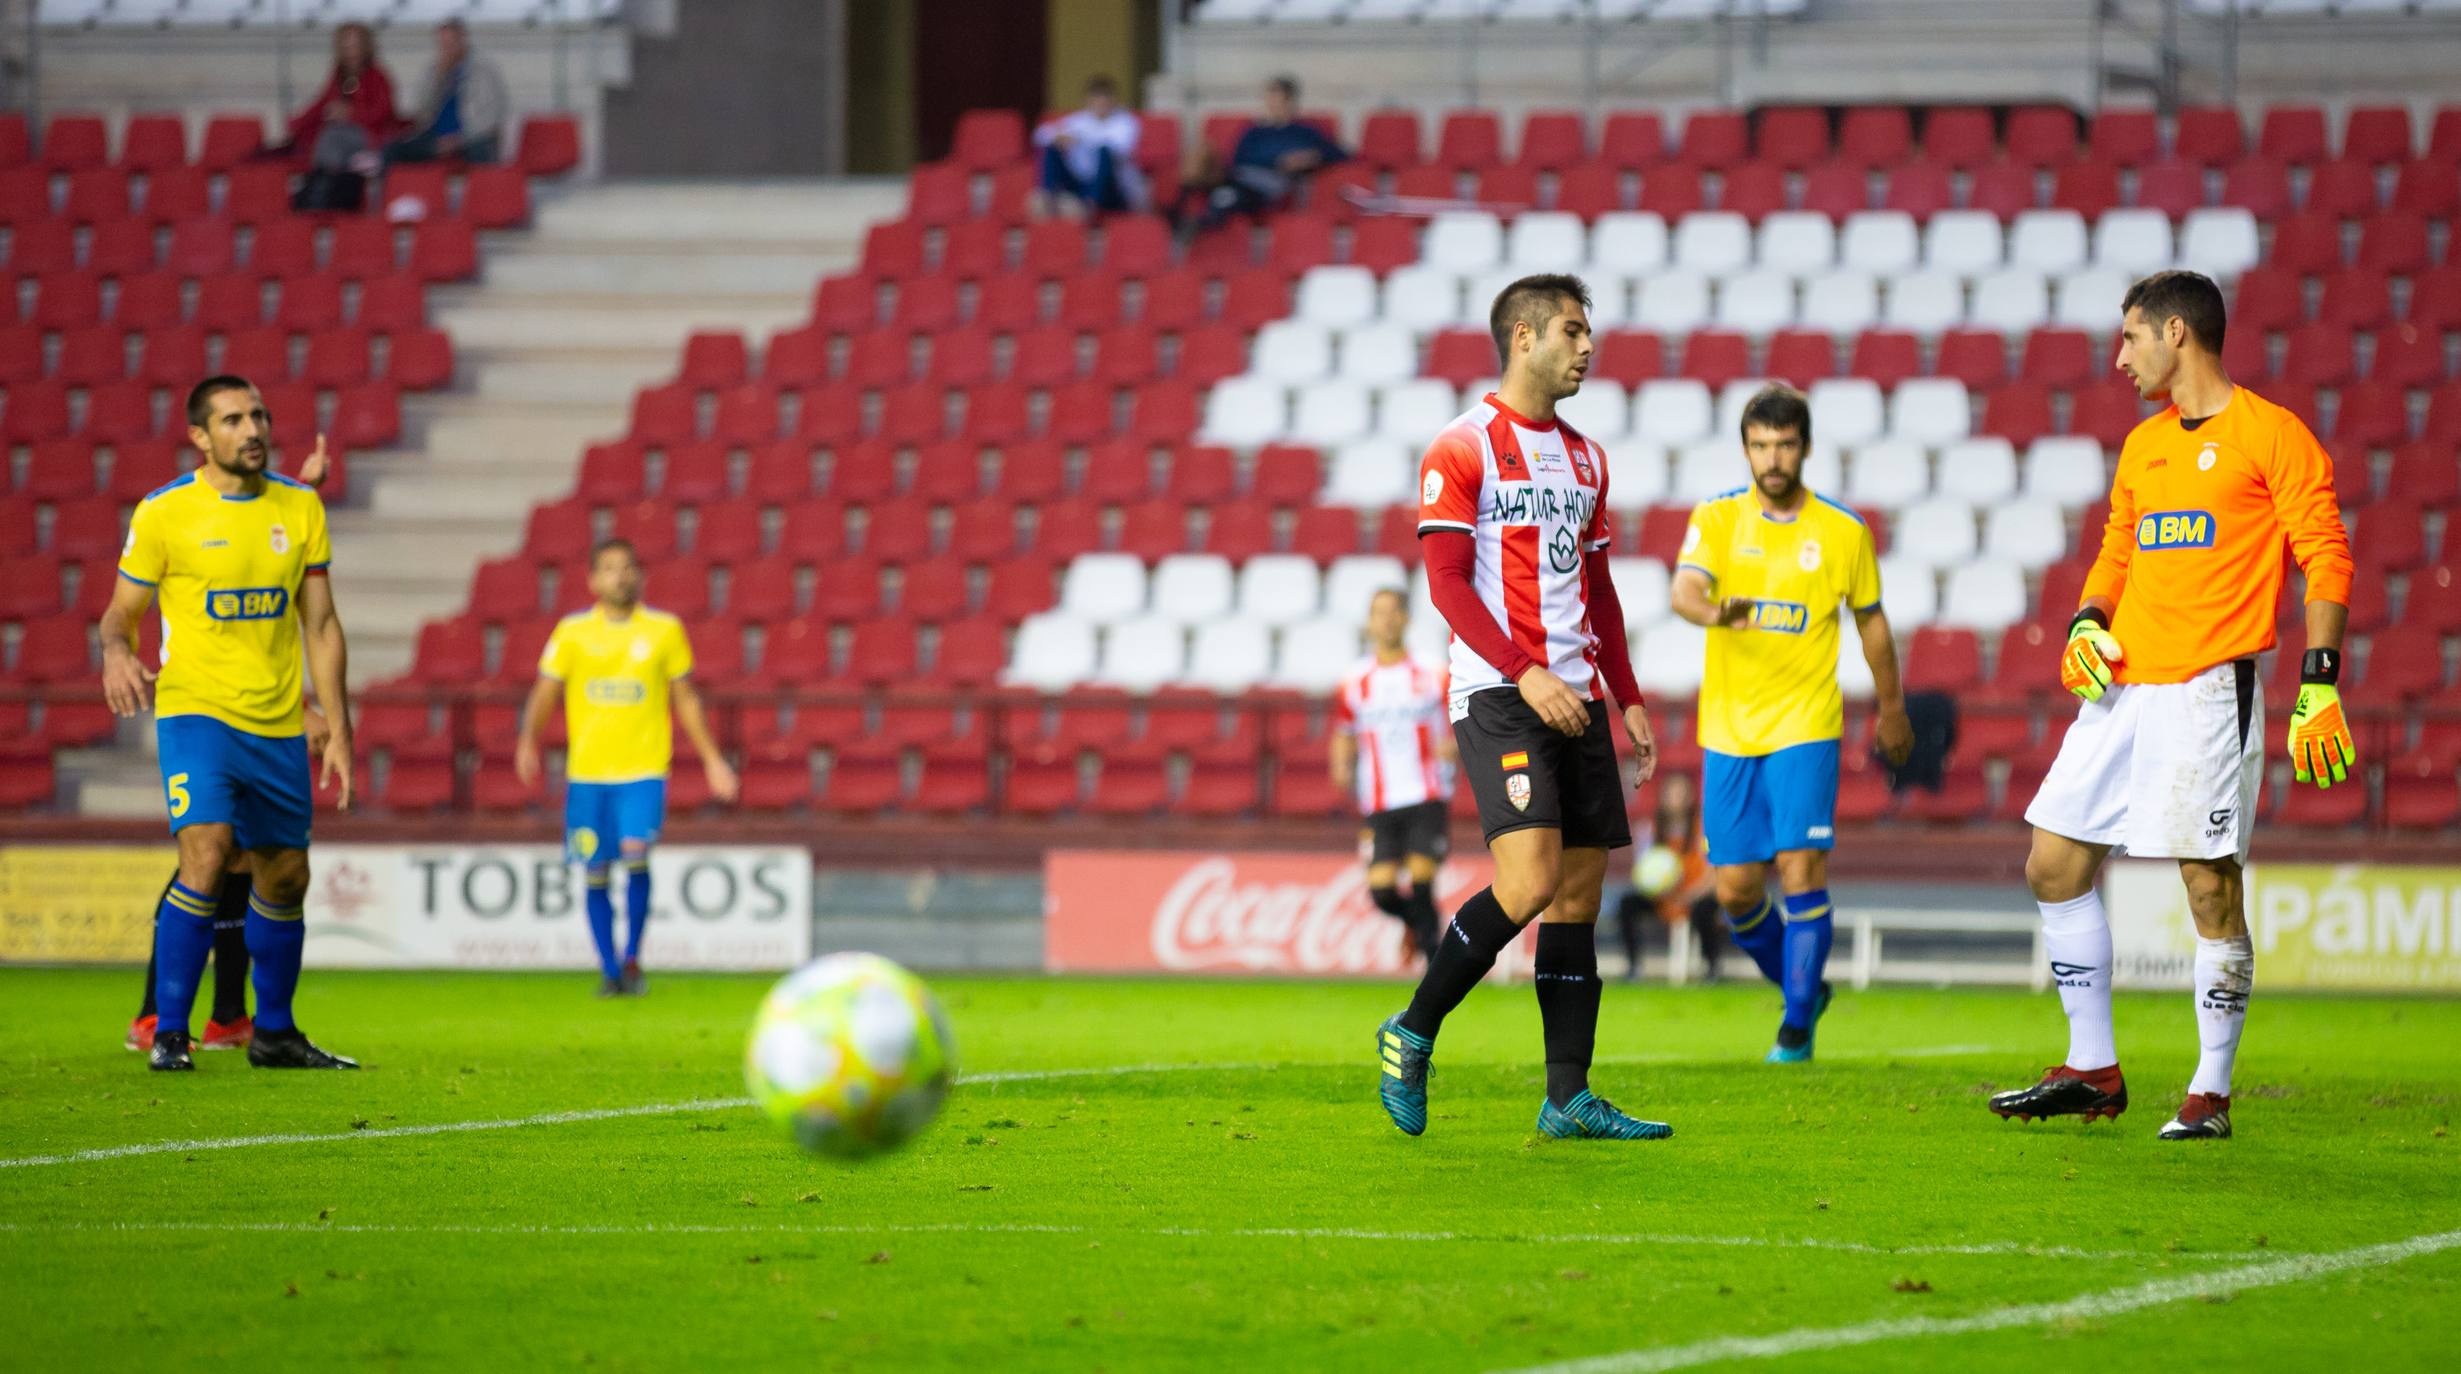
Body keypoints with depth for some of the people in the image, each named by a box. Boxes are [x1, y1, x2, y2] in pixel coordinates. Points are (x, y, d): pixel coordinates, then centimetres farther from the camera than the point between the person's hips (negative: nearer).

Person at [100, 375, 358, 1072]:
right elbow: (120, 611, 2)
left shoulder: (300, 508, 6)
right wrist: (116, 653, -22)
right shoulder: (163, 513, -5)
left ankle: (274, 1033, 28)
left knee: (284, 878, 11)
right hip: (195, 709, -5)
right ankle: (169, 1033, -13)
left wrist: (338, 728, 6)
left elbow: (321, 626, 11)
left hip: (278, 723, 5)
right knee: (206, 856, -21)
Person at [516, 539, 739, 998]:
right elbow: (545, 692, 3)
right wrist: (528, 743, -14)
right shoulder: (573, 632, 5)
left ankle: (632, 959, -5)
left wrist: (711, 758, 13)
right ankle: (610, 971, 15)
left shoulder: (665, 630, 6)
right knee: (595, 873, 2)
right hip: (586, 773, 1)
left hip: (644, 770, -1)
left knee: (635, 852, -21)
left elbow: (685, 698, 14)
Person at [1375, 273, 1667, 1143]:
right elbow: (1446, 581, -11)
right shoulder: (1462, 450, -5)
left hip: (1576, 696, 7)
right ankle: (1412, 1033, -2)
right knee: (1528, 881, -20)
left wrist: (1627, 698, 17)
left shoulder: (1583, 459, 17)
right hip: (1498, 695, -7)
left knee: (1580, 895, 3)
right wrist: (1526, 673, -19)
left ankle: (1568, 1098, 4)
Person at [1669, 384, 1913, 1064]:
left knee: (1801, 867, -13)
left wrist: (1892, 709, 22)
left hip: (1805, 726, -2)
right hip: (1728, 727, 2)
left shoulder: (1843, 532, 0)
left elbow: (1870, 622, 14)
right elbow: (1684, 589, -18)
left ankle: (1798, 1025, -2)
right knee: (1736, 888, 2)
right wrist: (1715, 613, -41)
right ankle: (1802, 988, 28)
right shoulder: (1716, 518, 0)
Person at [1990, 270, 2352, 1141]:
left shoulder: (2269, 434, -4)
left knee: (2211, 887, -6)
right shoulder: (2143, 447, 18)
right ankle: (2092, 1071, 13)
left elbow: (2325, 556, -7)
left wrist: (2320, 684, -15)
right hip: (2124, 686, 8)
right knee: (2055, 867, 4)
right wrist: (2087, 623, 5)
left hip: (2208, 692, -8)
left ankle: (2211, 1094, 3)